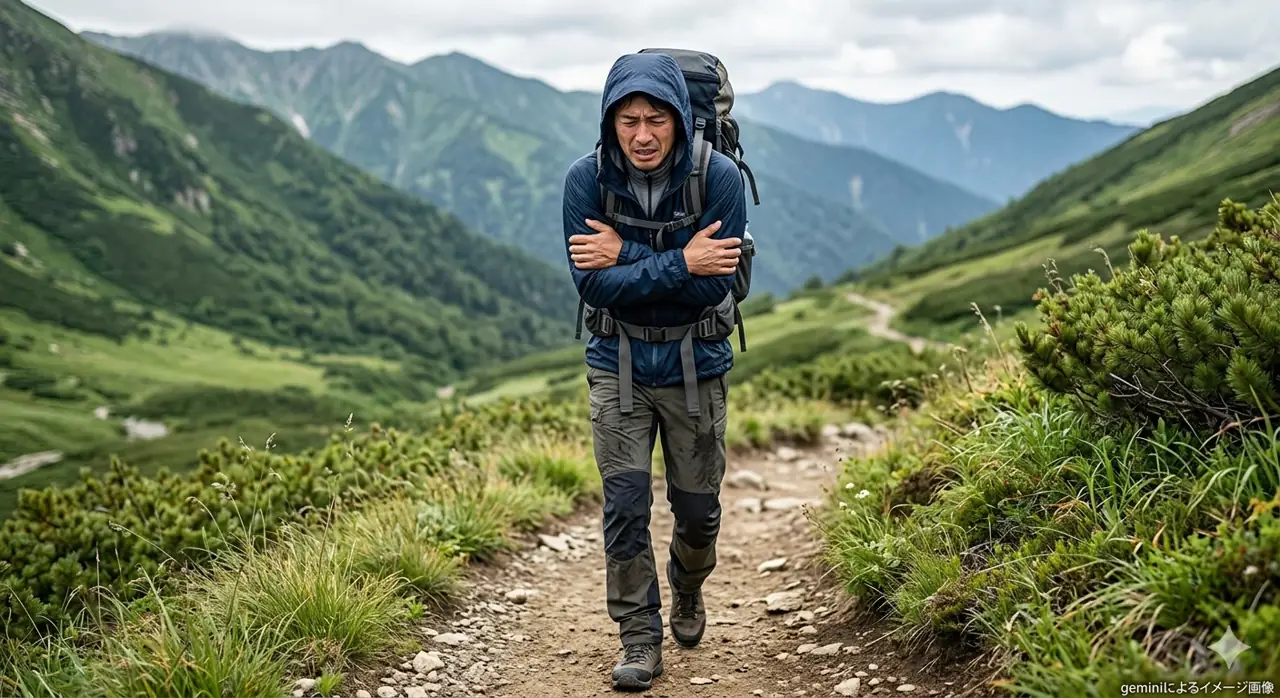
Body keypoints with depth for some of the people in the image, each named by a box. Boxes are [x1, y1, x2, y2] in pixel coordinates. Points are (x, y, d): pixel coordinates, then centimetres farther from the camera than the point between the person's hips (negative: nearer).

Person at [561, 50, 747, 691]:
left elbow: (713, 286, -21)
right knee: (625, 502, -5)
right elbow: (592, 285, -19)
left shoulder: (719, 177, -16)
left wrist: (627, 258, -24)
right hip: (619, 366, 0)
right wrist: (679, 262, -25)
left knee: (697, 505, 11)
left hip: (696, 367, 0)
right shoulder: (586, 179, -13)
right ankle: (640, 642, 10)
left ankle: (687, 590, 43)